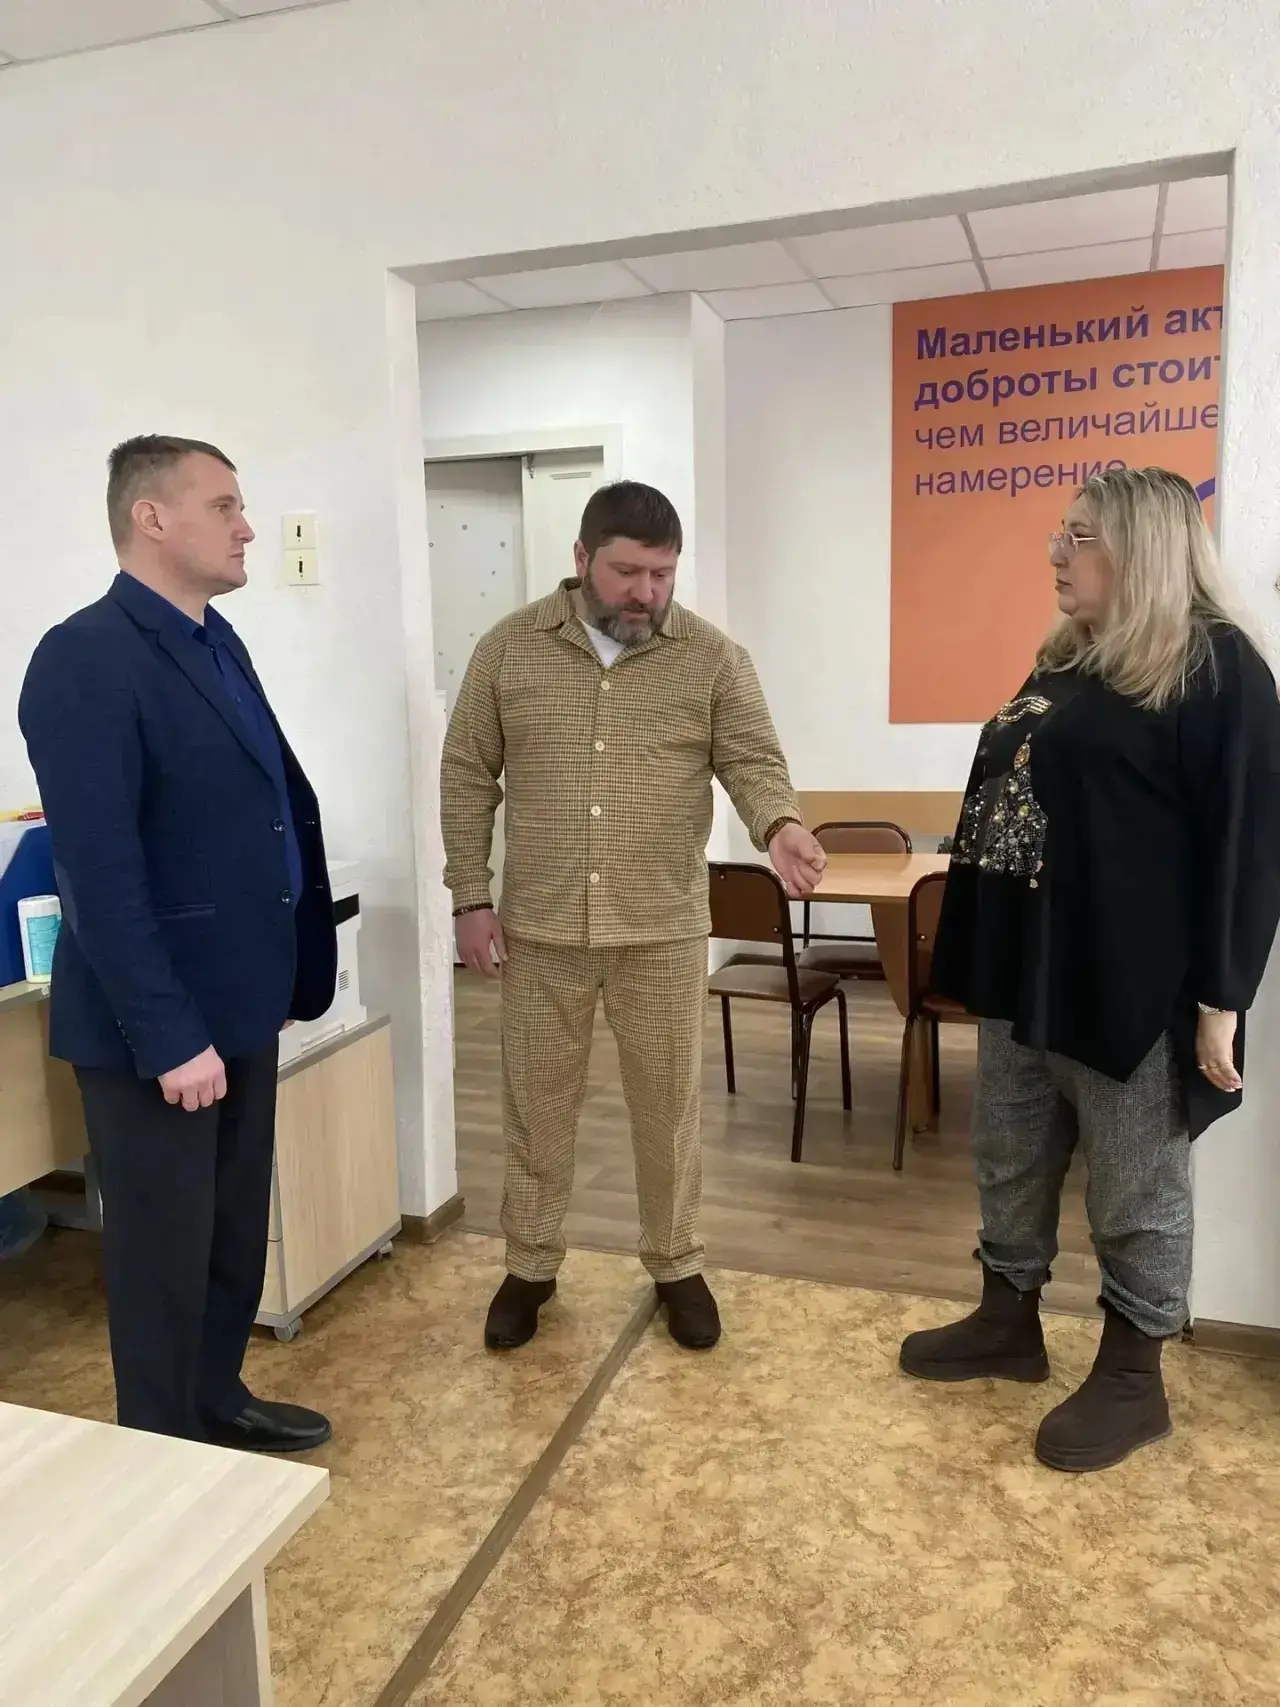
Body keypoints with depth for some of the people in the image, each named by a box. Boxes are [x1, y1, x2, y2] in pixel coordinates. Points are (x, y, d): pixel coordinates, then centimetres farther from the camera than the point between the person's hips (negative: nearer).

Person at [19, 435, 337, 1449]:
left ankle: (218, 1401, 42)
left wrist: (295, 967, 12)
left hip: (239, 1000, 8)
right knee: (165, 1252, 10)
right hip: (155, 1025, -8)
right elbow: (102, 873, -22)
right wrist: (168, 1037, -21)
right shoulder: (85, 660, -18)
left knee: (237, 1232, 21)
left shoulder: (218, 642, 10)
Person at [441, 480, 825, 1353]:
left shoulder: (714, 658, -2)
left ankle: (677, 1265, 32)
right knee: (537, 1103, 13)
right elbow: (468, 775, 3)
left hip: (663, 928, 0)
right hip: (540, 925, 1)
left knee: (668, 1105, 12)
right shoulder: (510, 649, -1)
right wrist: (471, 897, -1)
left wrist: (781, 826, -30)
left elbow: (754, 759, -7)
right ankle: (530, 1266, 32)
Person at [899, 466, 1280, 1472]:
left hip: (1132, 986, -8)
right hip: (1025, 969, 9)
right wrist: (988, 953, 20)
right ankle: (1008, 1323, 37)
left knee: (1135, 1193, 8)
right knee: (1011, 1163, 19)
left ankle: (1133, 1378, 25)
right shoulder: (1069, 663, 14)